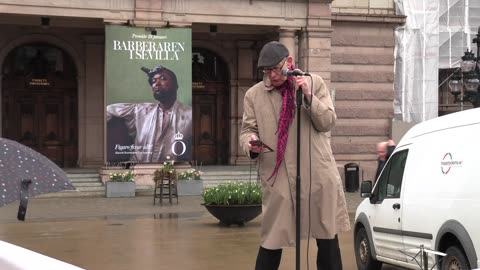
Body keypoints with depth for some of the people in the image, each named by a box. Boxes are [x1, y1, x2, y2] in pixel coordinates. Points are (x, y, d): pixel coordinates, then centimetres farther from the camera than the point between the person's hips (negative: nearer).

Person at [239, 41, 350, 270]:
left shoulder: (314, 83, 6)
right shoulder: (254, 94, 6)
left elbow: (328, 122, 0)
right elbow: (247, 129, 7)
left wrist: (308, 96, -15)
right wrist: (251, 143, -16)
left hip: (318, 174, 1)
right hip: (277, 178, -1)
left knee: (328, 239, 9)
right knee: (271, 243, 1)